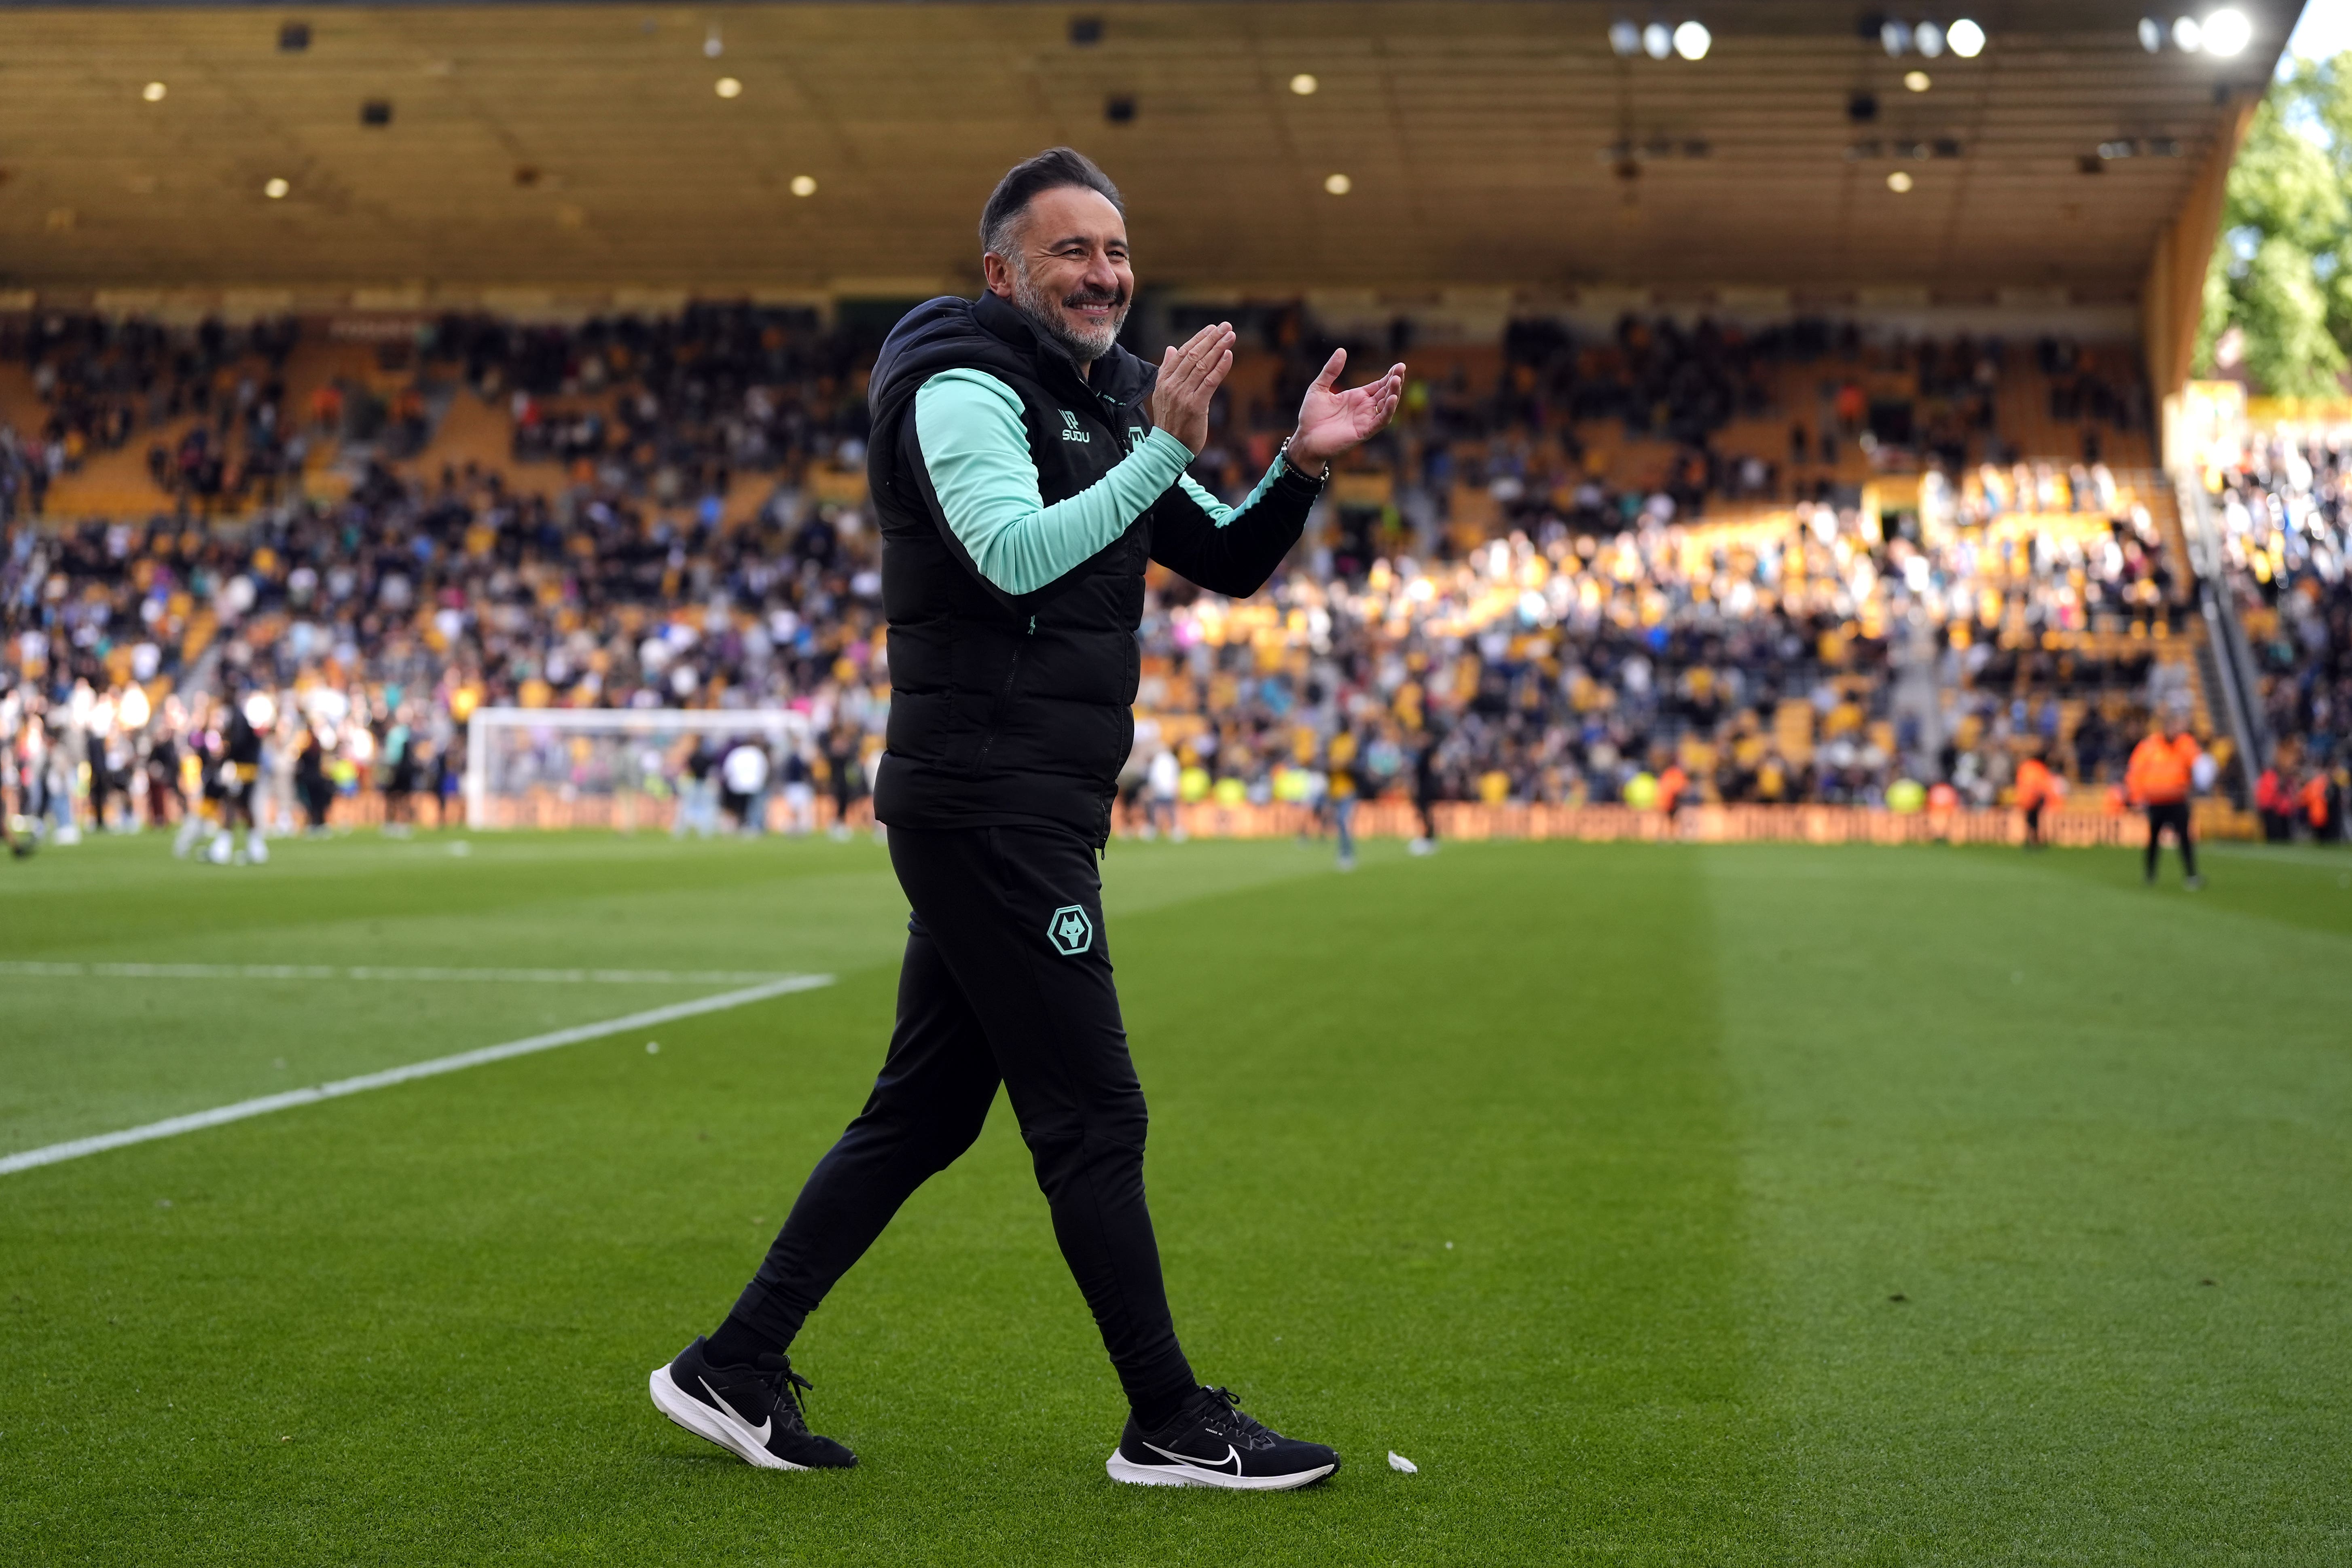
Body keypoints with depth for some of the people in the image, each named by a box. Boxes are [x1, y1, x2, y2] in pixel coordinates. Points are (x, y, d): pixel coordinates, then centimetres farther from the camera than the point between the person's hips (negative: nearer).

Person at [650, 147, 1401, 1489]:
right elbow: (1016, 554, -27)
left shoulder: (1103, 409, 19)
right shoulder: (966, 392, -9)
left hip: (1022, 818, 10)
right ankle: (1173, 1425, 3)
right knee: (1095, 1117, -5)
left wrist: (1302, 468, 2)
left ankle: (734, 1368, 19)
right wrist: (1168, 449, -27)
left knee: (924, 1114, 12)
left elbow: (1231, 566, 19)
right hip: (992, 810, -10)